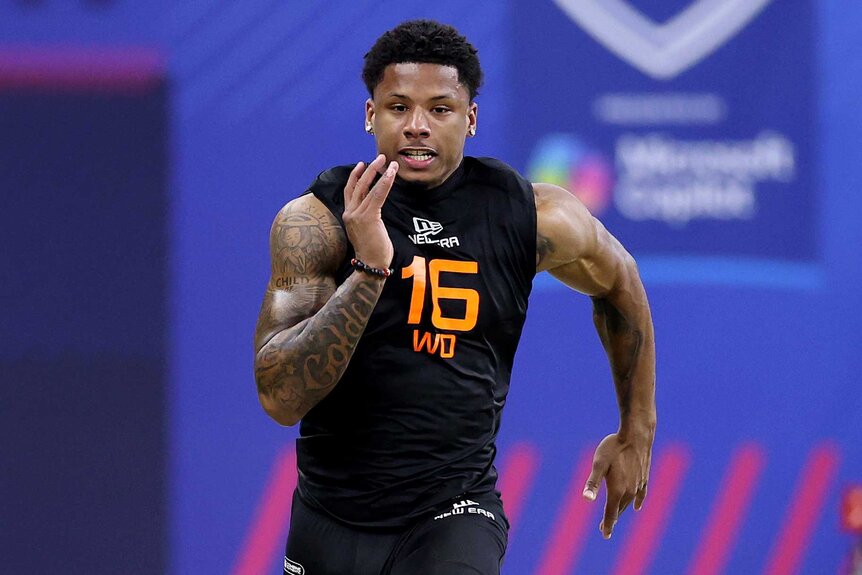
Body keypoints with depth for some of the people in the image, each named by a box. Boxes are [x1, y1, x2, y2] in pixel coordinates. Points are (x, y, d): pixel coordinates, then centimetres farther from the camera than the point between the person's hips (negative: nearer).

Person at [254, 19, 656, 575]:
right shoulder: (316, 219, -10)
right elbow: (280, 397, -20)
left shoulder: (532, 216, -5)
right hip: (331, 522, 1)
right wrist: (369, 269, -29)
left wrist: (636, 435, 23)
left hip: (453, 513, -1)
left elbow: (619, 284, 18)